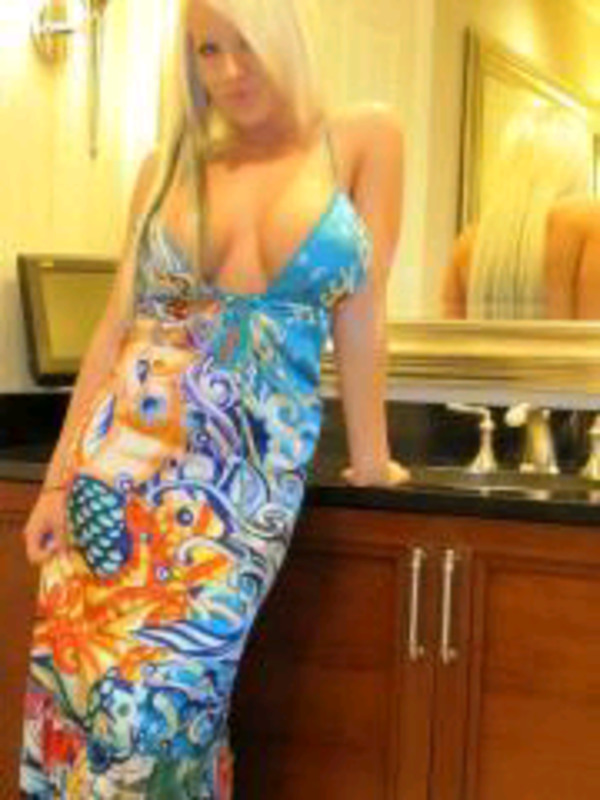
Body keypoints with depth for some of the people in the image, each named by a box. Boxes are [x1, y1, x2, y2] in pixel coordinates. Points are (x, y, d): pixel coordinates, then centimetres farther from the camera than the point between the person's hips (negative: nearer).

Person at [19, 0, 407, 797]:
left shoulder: (364, 139, 1)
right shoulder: (168, 165, 8)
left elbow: (360, 308, 1)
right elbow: (117, 325, 7)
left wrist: (370, 456, 3)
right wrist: (59, 473, 4)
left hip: (253, 473, -2)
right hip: (126, 454, 3)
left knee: (160, 698, -8)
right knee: (83, 681, 2)